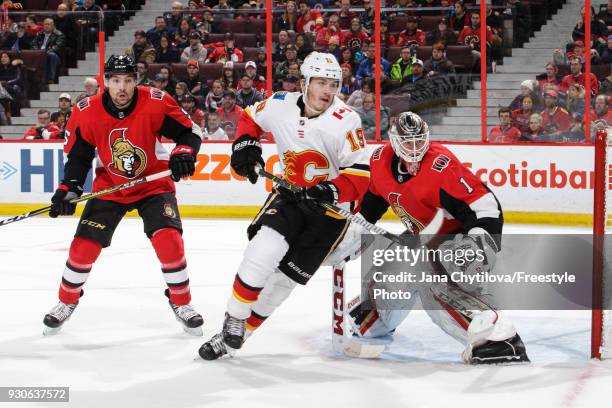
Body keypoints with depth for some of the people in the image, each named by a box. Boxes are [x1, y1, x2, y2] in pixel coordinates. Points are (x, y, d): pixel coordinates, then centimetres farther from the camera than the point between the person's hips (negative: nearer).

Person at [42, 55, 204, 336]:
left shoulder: (156, 104, -21)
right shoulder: (87, 112, -15)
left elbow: (190, 131, -11)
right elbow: (78, 155, -3)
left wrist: (184, 153, -30)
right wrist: (69, 187, -15)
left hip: (154, 184, -2)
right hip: (109, 187, 2)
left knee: (168, 239, -20)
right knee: (83, 246, -4)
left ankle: (181, 302, 1)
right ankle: (67, 301, 21)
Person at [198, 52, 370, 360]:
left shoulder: (345, 121, -22)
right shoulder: (281, 106, -10)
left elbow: (360, 176, -21)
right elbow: (250, 117, 13)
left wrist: (332, 192, -38)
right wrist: (245, 143, -5)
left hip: (331, 208, -3)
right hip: (291, 196, 3)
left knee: (285, 277, -1)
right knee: (263, 251, -21)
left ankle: (238, 336, 13)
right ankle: (233, 322, -5)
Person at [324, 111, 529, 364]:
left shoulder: (441, 165, -30)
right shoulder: (381, 161, -6)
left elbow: (483, 202, -29)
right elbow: (372, 201, 13)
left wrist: (483, 237, -42)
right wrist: (350, 238, 15)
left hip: (459, 234, -9)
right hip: (424, 234, 9)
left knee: (439, 285, -32)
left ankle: (501, 341, -40)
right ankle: (370, 329, 48)